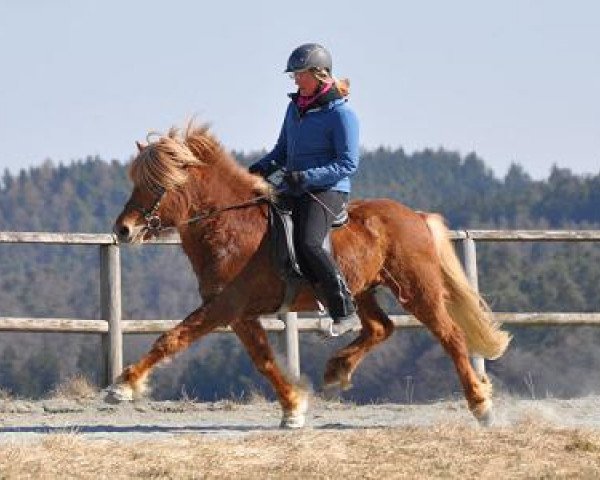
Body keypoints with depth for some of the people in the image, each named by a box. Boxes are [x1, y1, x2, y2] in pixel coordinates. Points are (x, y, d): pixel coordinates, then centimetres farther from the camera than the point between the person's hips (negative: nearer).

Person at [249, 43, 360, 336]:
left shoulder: (341, 113, -10)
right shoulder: (295, 106, 14)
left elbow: (348, 164, -13)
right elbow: (283, 149, 25)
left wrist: (306, 177, -23)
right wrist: (265, 167, 4)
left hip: (328, 191, -9)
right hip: (293, 190, 9)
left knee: (307, 244, -29)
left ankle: (346, 312, -24)